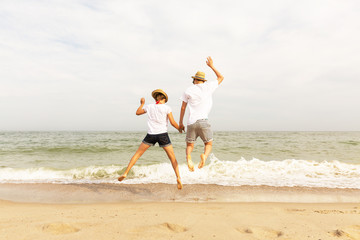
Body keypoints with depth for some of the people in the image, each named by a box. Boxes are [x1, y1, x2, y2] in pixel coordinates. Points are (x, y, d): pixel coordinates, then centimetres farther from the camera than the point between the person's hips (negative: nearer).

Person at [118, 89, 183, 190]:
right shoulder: (167, 108, 0)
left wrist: (142, 103, 37)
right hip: (163, 135, -1)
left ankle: (125, 173, 14)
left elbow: (137, 112, 22)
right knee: (172, 158, 8)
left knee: (138, 153, 16)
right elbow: (172, 122, -5)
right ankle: (178, 177, -8)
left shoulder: (149, 107, 7)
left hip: (151, 135, 2)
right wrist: (180, 129, 13)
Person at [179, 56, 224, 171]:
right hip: (203, 121, -1)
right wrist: (212, 66, 33)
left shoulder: (189, 90, 8)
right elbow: (221, 77, 25)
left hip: (191, 122, 1)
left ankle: (188, 157, -19)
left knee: (190, 145, 13)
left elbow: (183, 108, 8)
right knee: (209, 144, 12)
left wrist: (180, 123, 17)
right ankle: (205, 155, -21)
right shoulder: (208, 86, 8)